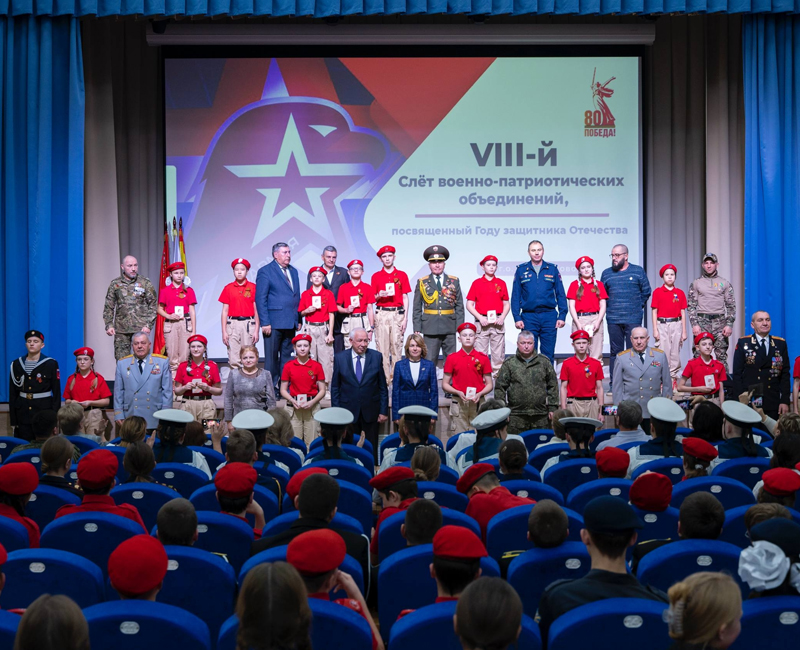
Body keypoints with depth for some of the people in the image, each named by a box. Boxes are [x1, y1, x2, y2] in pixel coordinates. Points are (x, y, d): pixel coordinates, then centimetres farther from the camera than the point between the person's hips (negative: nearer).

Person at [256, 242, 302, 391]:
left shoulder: (293, 271, 15)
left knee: (287, 356, 10)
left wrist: (298, 320, 10)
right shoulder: (265, 272, -4)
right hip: (274, 323, -6)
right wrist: (265, 323, -14)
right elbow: (260, 299, -8)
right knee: (272, 358, 0)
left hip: (290, 323, 6)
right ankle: (271, 388, 5)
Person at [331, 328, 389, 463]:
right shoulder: (340, 358, 0)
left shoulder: (377, 357, 1)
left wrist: (384, 411, 0)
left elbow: (382, 386, 3)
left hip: (370, 411, 0)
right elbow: (335, 388, 3)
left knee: (371, 450, 6)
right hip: (348, 411, 0)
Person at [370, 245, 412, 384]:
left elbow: (405, 298, 7)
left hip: (397, 313, 0)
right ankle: (384, 379, 0)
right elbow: (372, 298, 10)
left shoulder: (402, 275, 9)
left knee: (397, 347, -2)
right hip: (381, 314, 0)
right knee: (382, 347, -3)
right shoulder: (376, 276, 9)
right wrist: (379, 296, -12)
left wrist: (405, 317, -1)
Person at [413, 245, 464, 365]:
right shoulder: (422, 283, 8)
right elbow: (417, 308, 7)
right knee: (429, 361, -3)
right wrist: (417, 328, 0)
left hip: (449, 328, 1)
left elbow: (459, 306, 9)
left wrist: (460, 326, 0)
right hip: (430, 328, -1)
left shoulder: (454, 282, 11)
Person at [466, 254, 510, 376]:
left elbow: (506, 304, 13)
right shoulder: (477, 283, 5)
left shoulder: (501, 283, 11)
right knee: (480, 354, -2)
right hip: (481, 321, -2)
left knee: (499, 354, 1)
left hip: (497, 322, 2)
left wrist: (502, 317, -4)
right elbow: (469, 304, 3)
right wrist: (480, 318, -9)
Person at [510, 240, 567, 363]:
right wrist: (517, 318, -3)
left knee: (548, 354, 2)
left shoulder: (552, 269, 8)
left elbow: (561, 295, 8)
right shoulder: (521, 270, 7)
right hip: (529, 317, 0)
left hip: (549, 316, 0)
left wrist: (562, 315, -2)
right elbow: (515, 297, 5)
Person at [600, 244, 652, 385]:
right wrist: (609, 307, 10)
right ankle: (614, 384, 8)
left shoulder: (638, 271, 5)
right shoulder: (607, 273, 10)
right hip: (613, 319, 2)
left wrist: (638, 307, 8)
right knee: (615, 352, 5)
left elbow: (646, 292, 10)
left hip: (633, 319, -2)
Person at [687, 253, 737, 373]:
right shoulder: (696, 284, 9)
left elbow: (731, 306, 7)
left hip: (719, 321, 0)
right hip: (702, 321, 0)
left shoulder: (725, 283, 9)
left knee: (721, 355, 0)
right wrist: (694, 324, -5)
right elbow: (691, 306, 5)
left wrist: (729, 324, -4)